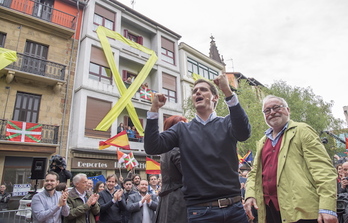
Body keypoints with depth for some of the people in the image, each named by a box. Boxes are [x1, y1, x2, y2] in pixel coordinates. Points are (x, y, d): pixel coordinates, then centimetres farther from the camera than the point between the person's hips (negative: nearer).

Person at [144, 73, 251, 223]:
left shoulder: (227, 123, 3)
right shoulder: (182, 129, 3)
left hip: (234, 207, 1)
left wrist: (228, 92, -26)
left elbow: (244, 133, -19)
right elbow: (152, 147, -7)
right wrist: (154, 109, -13)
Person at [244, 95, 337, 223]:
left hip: (300, 211, -5)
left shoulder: (302, 131, -1)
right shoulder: (262, 142, 16)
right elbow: (254, 173, 17)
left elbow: (323, 169, -9)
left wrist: (327, 208, -16)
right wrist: (250, 195, 0)